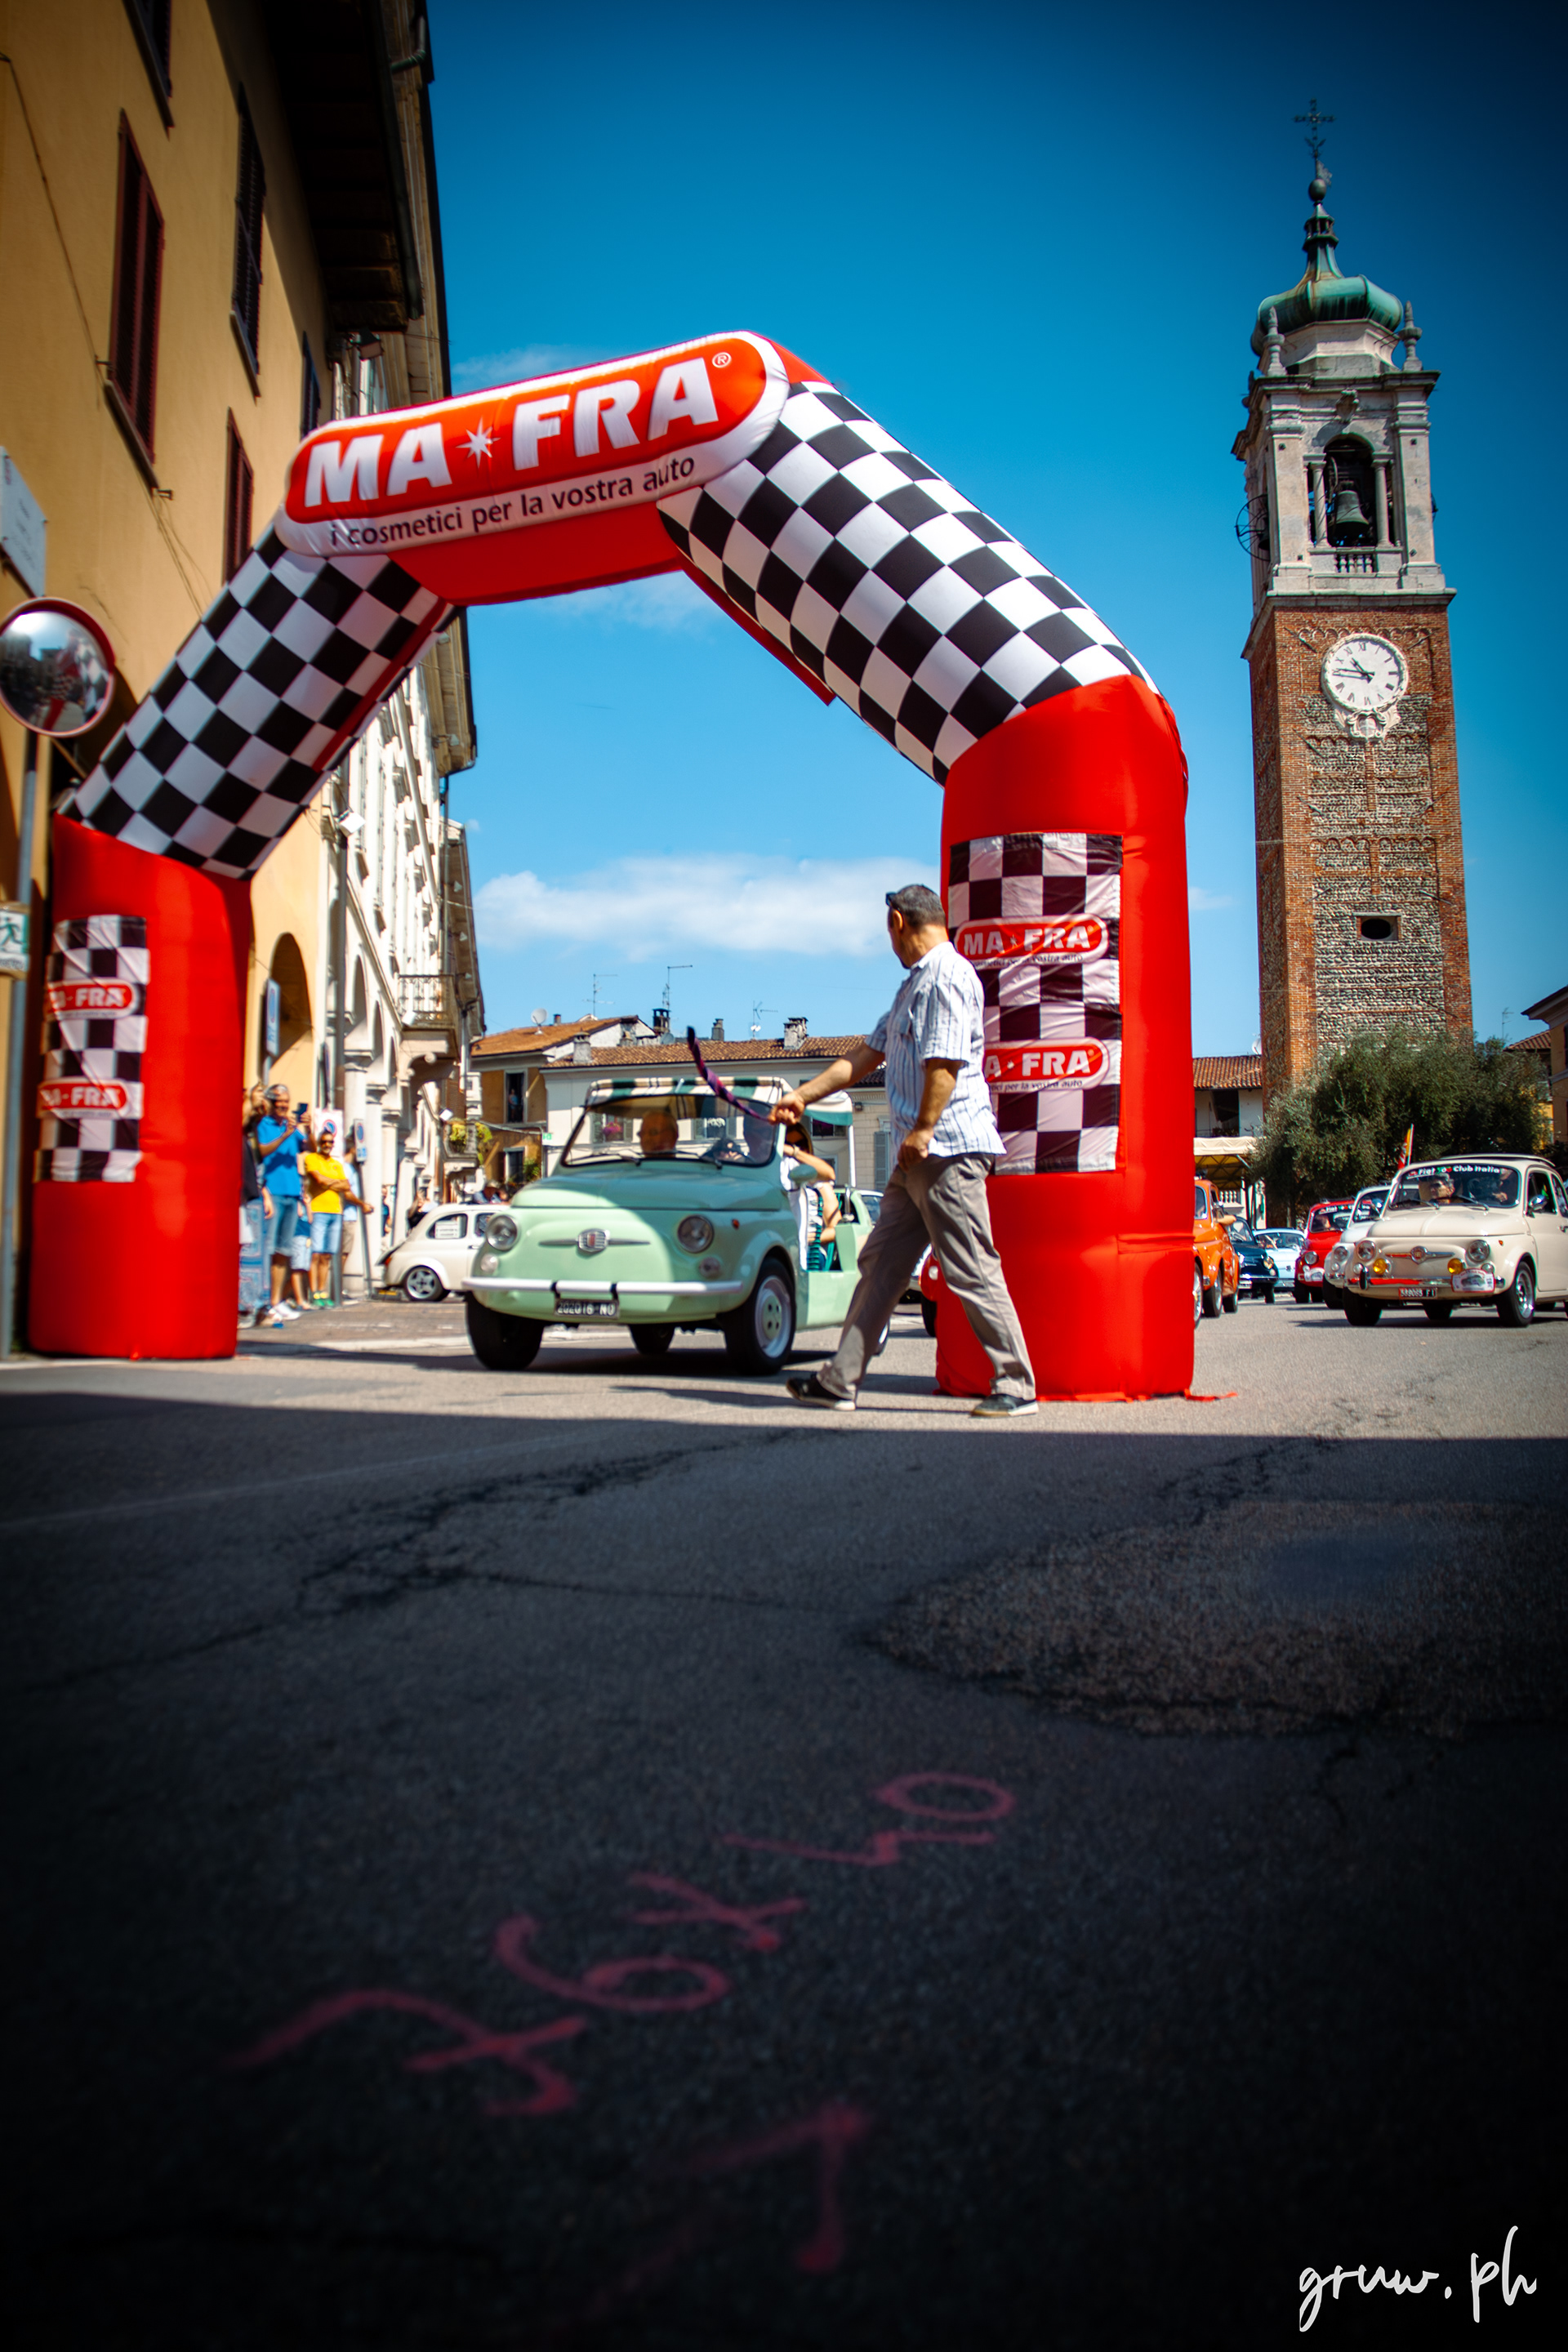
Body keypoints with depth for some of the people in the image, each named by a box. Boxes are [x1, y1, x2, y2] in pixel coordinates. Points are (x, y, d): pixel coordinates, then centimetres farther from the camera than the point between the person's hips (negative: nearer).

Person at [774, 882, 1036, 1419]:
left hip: (947, 1150, -10)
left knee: (972, 1273, -7)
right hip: (917, 1158, 10)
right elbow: (867, 1055, 25)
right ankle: (840, 1381, 13)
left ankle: (1017, 1388, 1)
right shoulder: (914, 982, 23)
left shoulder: (947, 976, -9)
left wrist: (922, 1132, -21)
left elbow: (946, 1063, -19)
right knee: (880, 1263, 9)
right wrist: (803, 1095, 23)